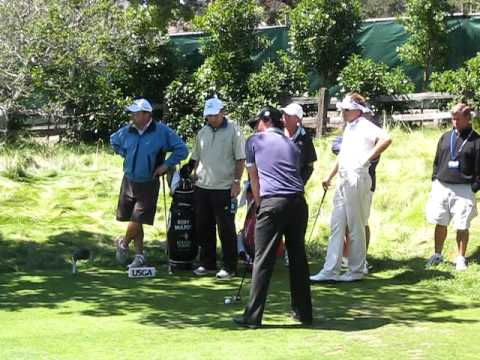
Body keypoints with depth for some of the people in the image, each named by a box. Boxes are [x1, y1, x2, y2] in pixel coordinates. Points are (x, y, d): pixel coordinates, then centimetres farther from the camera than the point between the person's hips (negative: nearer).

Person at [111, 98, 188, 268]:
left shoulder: (162, 131, -11)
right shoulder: (127, 131, 1)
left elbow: (182, 150, -6)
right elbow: (114, 141, 24)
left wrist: (166, 165, -8)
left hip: (148, 185, -4)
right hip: (129, 182, 4)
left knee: (137, 220, -7)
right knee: (135, 221, 9)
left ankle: (123, 243, 22)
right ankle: (139, 255, 22)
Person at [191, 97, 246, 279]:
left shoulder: (233, 131, -4)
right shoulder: (203, 132, 13)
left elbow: (240, 159, -6)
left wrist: (236, 181, -13)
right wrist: (194, 177, 12)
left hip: (224, 188, -6)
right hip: (202, 187, 6)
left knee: (226, 228, -1)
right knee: (203, 227, 10)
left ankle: (229, 266, 6)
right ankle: (207, 263, 22)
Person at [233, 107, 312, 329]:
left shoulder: (254, 141, 13)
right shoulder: (291, 144, 23)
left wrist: (259, 202, 30)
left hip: (273, 202, -4)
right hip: (298, 201, 4)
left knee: (263, 260, -3)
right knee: (298, 256, 14)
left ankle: (253, 316, -2)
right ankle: (303, 312, 20)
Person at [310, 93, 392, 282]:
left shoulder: (365, 127, -11)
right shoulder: (349, 127, 18)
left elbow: (386, 139, -27)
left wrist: (367, 158, -20)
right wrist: (330, 176, 26)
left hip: (357, 180, -10)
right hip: (343, 181, 10)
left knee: (356, 227, -1)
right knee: (336, 226, 8)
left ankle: (356, 271, 9)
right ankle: (330, 270, 10)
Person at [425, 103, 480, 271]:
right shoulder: (445, 137, 10)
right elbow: (437, 161, 16)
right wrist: (434, 182, 10)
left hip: (463, 189, -4)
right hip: (441, 187, 4)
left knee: (462, 227, 1)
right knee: (440, 224, 8)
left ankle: (461, 258, 14)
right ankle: (437, 255, 21)